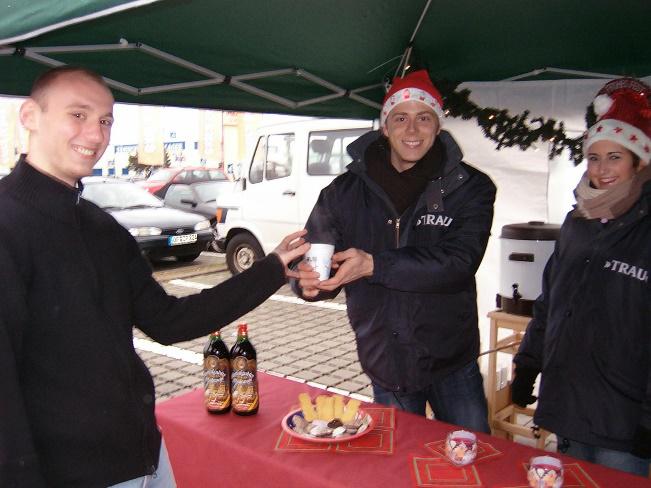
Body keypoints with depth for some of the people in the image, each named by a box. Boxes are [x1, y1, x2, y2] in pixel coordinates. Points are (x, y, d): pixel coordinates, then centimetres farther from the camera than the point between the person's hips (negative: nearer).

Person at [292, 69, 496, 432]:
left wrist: (374, 265, -30)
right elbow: (312, 258, -1)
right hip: (385, 367, 2)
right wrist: (309, 281, -26)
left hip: (453, 364, -1)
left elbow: (459, 263, -22)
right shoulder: (347, 191, -3)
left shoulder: (470, 188, -9)